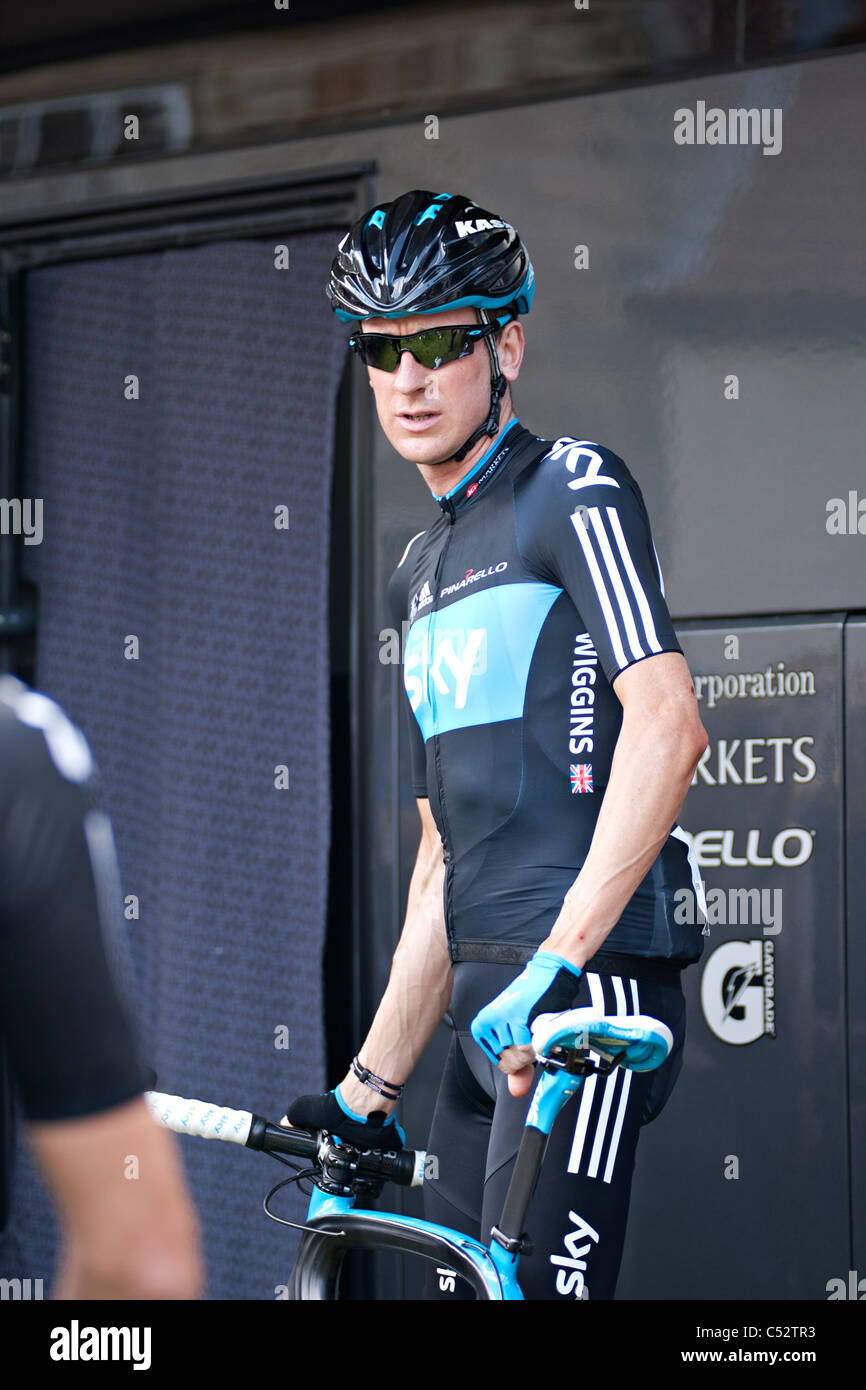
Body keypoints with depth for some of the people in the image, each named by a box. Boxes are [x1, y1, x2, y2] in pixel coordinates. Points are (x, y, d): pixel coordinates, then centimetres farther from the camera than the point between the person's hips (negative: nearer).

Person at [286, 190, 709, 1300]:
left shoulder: (570, 488, -2)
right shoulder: (420, 576, 22)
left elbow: (667, 725, -16)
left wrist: (561, 958, -24)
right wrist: (368, 1091, 21)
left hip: (590, 976, -8)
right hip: (489, 1002, 9)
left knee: (541, 1285, -17)